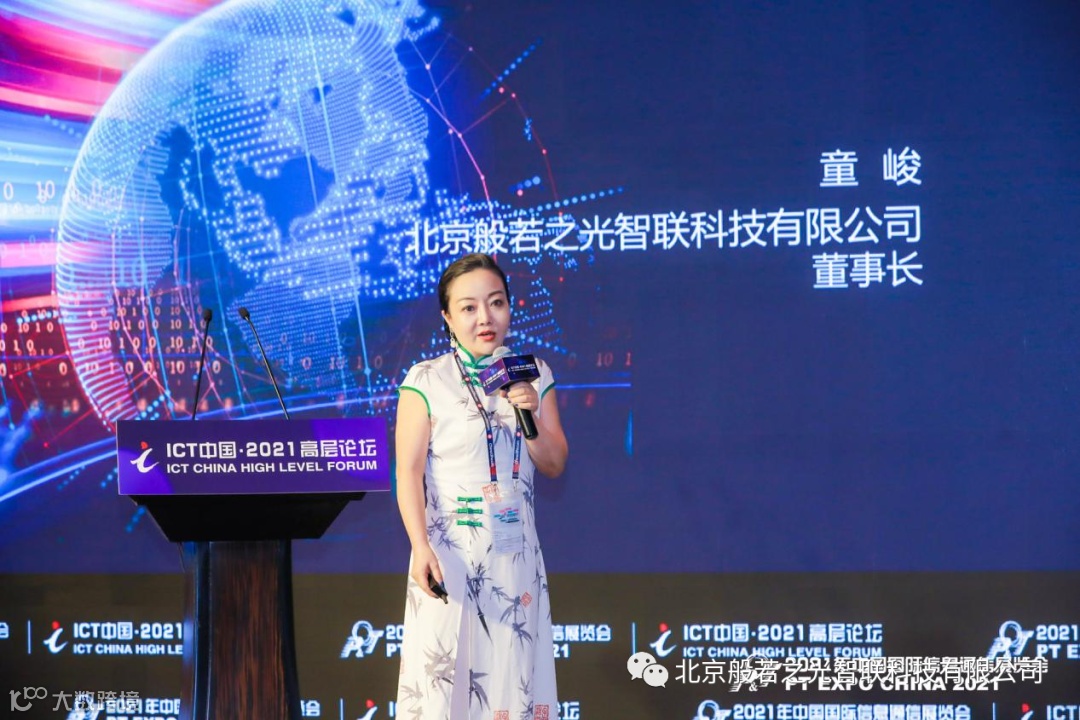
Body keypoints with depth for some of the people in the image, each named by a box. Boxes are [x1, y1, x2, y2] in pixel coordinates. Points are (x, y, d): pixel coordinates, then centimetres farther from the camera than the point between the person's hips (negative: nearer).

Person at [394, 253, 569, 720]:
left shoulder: (532, 375, 6)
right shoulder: (426, 381, -7)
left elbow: (554, 467, 8)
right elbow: (409, 472, -10)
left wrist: (531, 416, -10)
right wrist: (421, 548, -21)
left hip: (516, 551, 4)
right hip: (450, 550, -4)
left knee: (515, 670, 6)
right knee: (444, 672, -3)